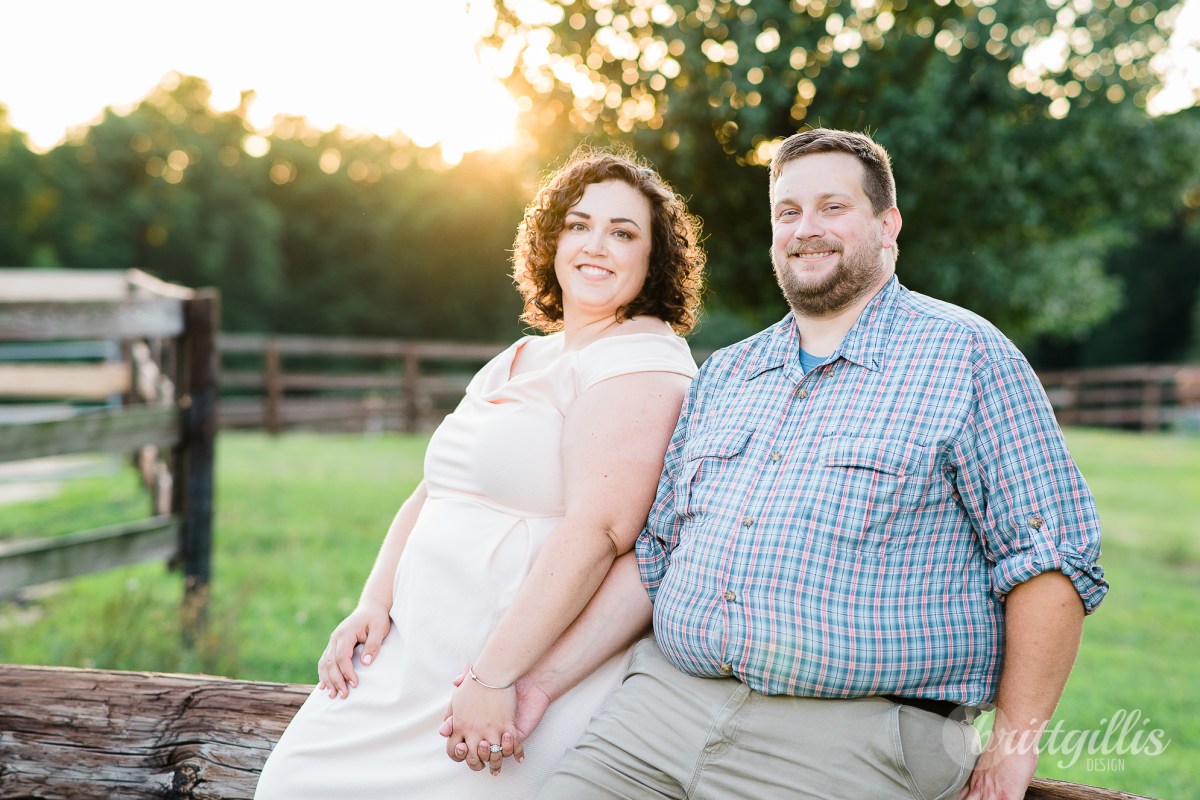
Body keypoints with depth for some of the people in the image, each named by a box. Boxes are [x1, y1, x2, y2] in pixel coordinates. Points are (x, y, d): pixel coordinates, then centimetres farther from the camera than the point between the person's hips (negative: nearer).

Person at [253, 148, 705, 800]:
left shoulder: (642, 361, -11)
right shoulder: (518, 361, 16)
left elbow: (597, 530, -21)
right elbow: (433, 493, 17)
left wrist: (496, 677, -25)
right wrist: (375, 604, 2)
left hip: (522, 663, -7)